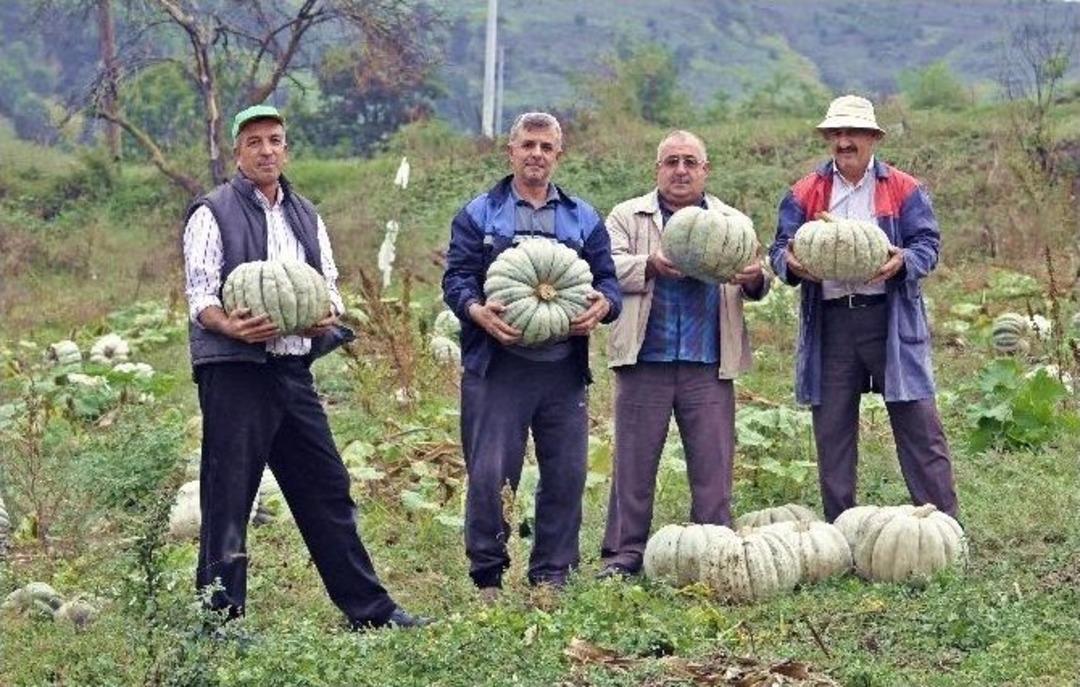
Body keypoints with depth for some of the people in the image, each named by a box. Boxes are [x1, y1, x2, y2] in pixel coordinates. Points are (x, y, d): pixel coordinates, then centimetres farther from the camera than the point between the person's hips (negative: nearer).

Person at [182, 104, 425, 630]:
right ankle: (220, 616, 3)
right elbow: (199, 294, -7)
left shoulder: (305, 216, 19)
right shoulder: (213, 212, -1)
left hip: (295, 370, 6)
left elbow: (329, 284, 20)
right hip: (235, 372, -6)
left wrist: (330, 314, -4)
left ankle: (367, 607, 16)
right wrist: (232, 327, -28)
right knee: (227, 497, -4)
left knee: (327, 489, 9)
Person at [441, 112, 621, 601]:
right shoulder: (478, 215, 9)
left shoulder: (584, 220, 17)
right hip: (497, 366, -3)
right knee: (490, 475, -5)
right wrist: (476, 310, -20)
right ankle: (487, 576, 6)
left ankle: (551, 577, 14)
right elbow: (456, 277, 1)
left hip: (564, 369, 3)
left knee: (566, 476, 3)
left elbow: (608, 281, 13)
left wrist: (602, 305, -11)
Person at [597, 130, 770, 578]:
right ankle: (624, 554, 7)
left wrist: (754, 279, -14)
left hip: (709, 366, 2)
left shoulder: (732, 222, 17)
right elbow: (608, 267, -5)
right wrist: (651, 266, -22)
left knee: (713, 466, 2)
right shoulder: (628, 217, 10)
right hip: (644, 360, -1)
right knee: (634, 462, 1)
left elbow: (756, 287, 9)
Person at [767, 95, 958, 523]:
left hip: (891, 320, -2)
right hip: (830, 322, 2)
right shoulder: (805, 194, 11)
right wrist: (790, 262, -18)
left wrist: (903, 262, -22)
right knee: (832, 431, 7)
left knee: (919, 426, -3)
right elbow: (780, 247, 6)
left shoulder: (904, 190, 6)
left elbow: (928, 244, 0)